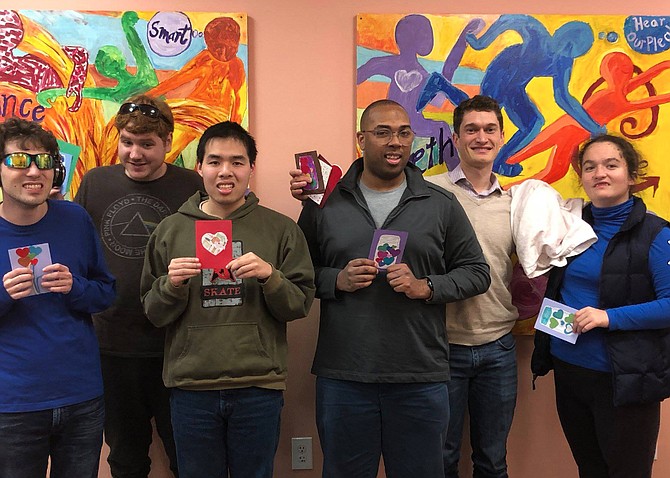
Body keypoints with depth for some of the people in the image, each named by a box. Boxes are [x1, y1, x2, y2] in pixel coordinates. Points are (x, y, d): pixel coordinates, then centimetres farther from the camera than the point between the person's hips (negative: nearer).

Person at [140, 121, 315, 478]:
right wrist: (172, 285, -13)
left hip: (259, 387, -1)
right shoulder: (170, 230, 5)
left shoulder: (280, 229, 1)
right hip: (190, 387, 1)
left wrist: (270, 276, -18)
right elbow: (153, 313, 7)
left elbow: (300, 304, 0)